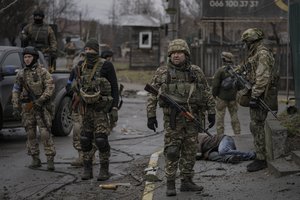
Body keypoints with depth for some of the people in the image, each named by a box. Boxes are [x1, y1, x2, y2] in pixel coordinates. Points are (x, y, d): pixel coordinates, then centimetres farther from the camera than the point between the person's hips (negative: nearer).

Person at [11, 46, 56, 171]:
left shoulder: (42, 72, -1)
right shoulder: (21, 74, 12)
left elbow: (50, 88, -9)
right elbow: (16, 91, 12)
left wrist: (41, 100, -19)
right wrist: (15, 107, 3)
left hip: (42, 108, -4)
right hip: (27, 108, 4)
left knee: (45, 133, -10)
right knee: (31, 134, 6)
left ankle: (50, 159, -8)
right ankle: (35, 159, 13)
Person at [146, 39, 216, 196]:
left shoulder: (196, 72, 6)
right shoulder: (162, 72, -1)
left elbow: (207, 94, 11)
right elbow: (152, 96, 0)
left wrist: (211, 112, 8)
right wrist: (151, 115, -4)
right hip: (173, 118, -3)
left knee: (190, 151, 7)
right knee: (172, 151, -4)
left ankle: (186, 182, 17)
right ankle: (170, 184, 2)